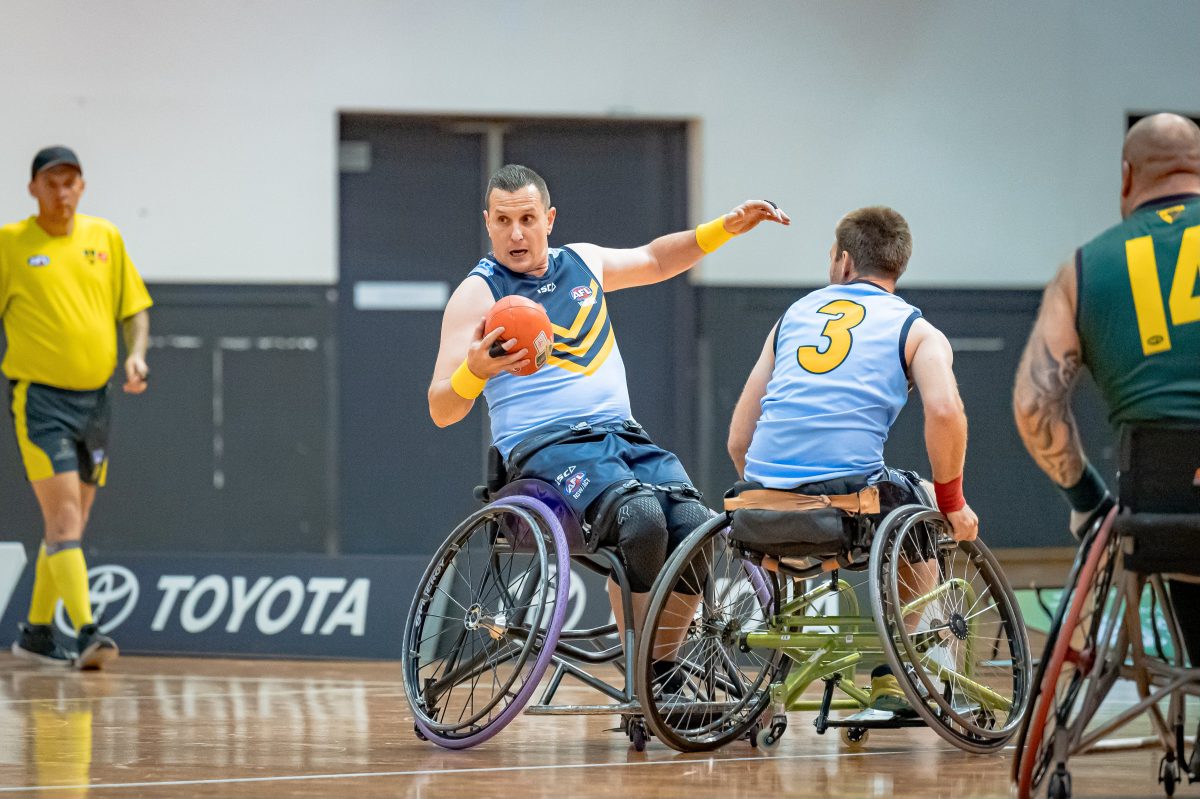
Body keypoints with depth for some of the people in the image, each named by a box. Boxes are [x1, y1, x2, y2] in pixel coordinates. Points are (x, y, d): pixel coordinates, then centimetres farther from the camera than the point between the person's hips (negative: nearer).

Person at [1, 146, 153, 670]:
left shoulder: (105, 237, 9)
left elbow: (135, 308, 14)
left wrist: (137, 354, -4)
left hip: (94, 398, 5)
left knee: (69, 526, 11)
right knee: (63, 518, -16)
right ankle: (86, 632, -23)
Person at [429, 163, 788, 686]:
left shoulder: (583, 262, 17)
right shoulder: (478, 294, 0)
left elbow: (655, 260, 38)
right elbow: (442, 410, -6)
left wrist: (726, 228, 26)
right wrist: (475, 370, -27)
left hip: (623, 436, 6)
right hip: (544, 447, -6)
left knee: (694, 524, -24)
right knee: (641, 518, -35)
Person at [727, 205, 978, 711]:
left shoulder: (793, 315, 23)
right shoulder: (916, 329, 11)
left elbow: (739, 440, 20)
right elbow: (944, 411, -10)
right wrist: (951, 502, 2)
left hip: (765, 498, 3)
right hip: (847, 488, -3)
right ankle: (891, 675, 26)